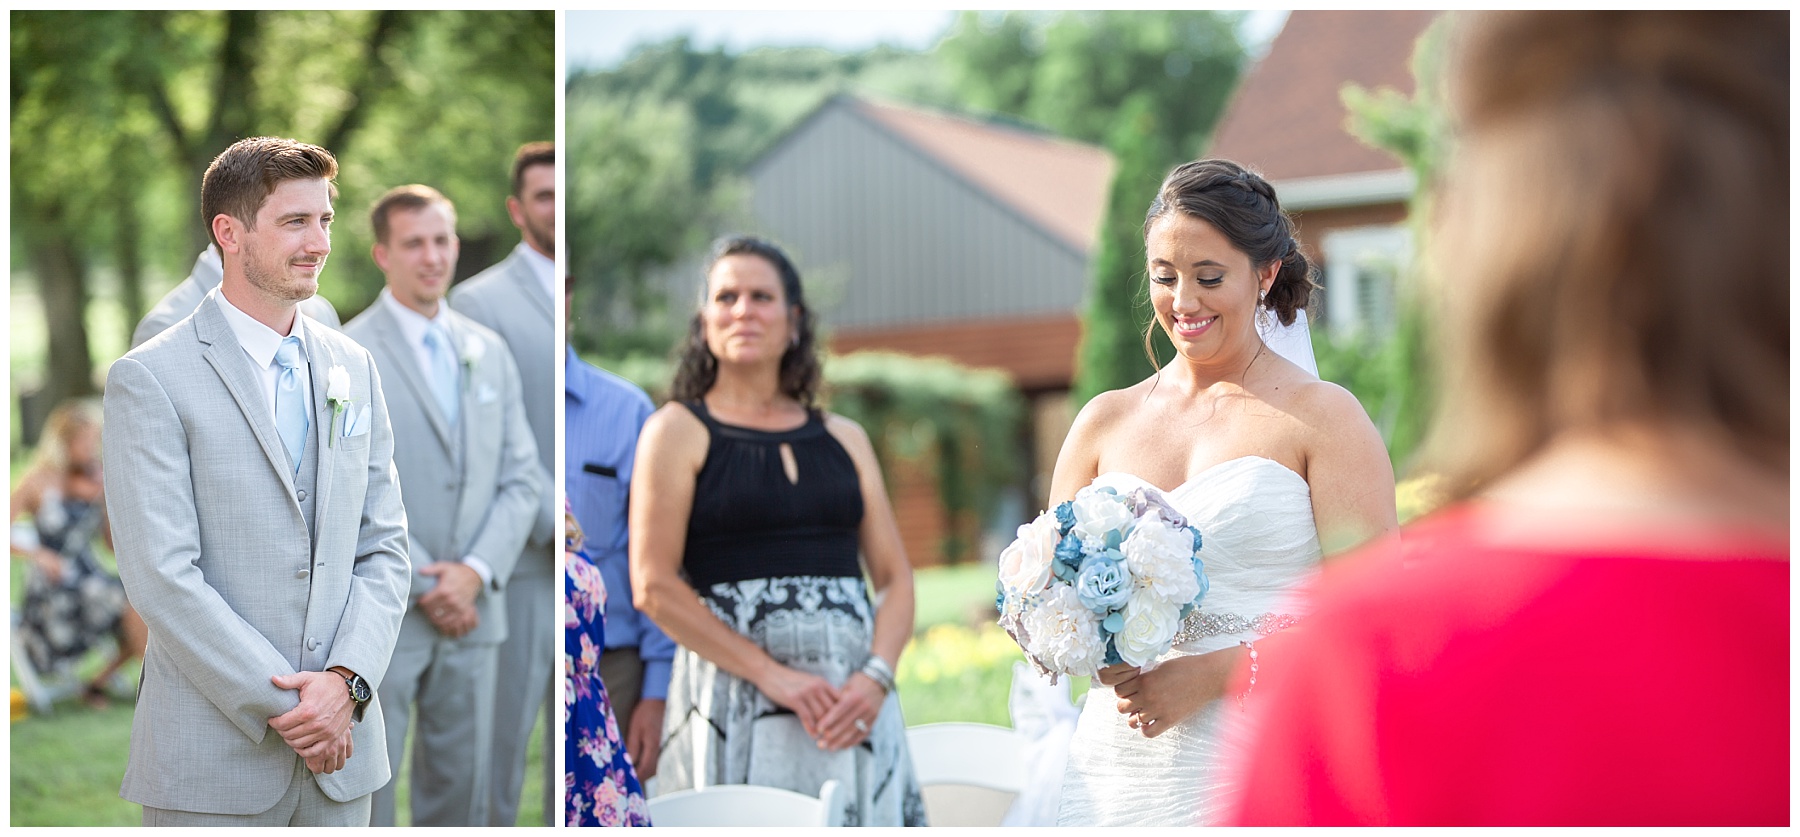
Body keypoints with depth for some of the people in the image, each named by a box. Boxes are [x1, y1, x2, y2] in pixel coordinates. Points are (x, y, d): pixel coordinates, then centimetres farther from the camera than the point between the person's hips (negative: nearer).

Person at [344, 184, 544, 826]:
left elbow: (522, 477, 8)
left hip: (472, 609, 5)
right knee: (366, 791, 1)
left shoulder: (489, 351, 12)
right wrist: (421, 587, -13)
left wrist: (475, 571, -7)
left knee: (461, 785, 10)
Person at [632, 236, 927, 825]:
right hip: (736, 690, -3)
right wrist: (771, 675, -13)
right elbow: (653, 585, -6)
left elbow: (895, 578, 12)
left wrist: (875, 677, -8)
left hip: (853, 694, 4)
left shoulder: (844, 439, 16)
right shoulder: (678, 430, 4)